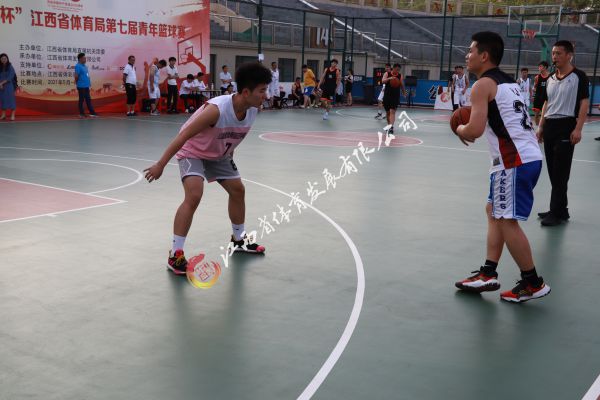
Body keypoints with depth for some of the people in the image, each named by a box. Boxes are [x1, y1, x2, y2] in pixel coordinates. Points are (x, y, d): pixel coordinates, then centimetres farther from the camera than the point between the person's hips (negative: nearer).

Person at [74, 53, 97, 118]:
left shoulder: (84, 66, 15)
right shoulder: (78, 66, -12)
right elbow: (76, 76, -17)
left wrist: (89, 82, 14)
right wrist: (77, 83, -5)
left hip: (86, 86, 9)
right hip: (81, 86, -9)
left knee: (88, 100, 9)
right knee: (81, 100, -2)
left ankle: (92, 113, 12)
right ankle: (81, 114, 4)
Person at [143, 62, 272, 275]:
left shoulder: (253, 109, -16)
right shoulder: (217, 109, -38)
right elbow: (184, 136, -34)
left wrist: (228, 153, 20)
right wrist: (160, 165, -32)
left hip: (218, 154, 8)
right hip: (192, 152, -8)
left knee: (238, 189, 14)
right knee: (194, 196, -25)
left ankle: (238, 240, 36)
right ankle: (175, 255, -17)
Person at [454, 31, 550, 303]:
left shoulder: (483, 85, -10)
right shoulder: (508, 82, 18)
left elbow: (474, 130, -20)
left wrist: (460, 130, 3)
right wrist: (470, 129, 20)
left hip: (515, 161, -10)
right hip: (528, 156, 10)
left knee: (507, 220, -1)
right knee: (494, 212, 17)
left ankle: (533, 284, 8)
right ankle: (488, 274, 20)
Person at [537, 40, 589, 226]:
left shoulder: (578, 76, -6)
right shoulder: (550, 79, 14)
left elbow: (584, 103, -10)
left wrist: (578, 129, -17)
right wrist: (541, 126, 14)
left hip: (566, 127, -7)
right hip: (549, 126, 7)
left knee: (560, 173, -6)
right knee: (553, 172, 10)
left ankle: (557, 213, -1)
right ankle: (560, 209, 20)